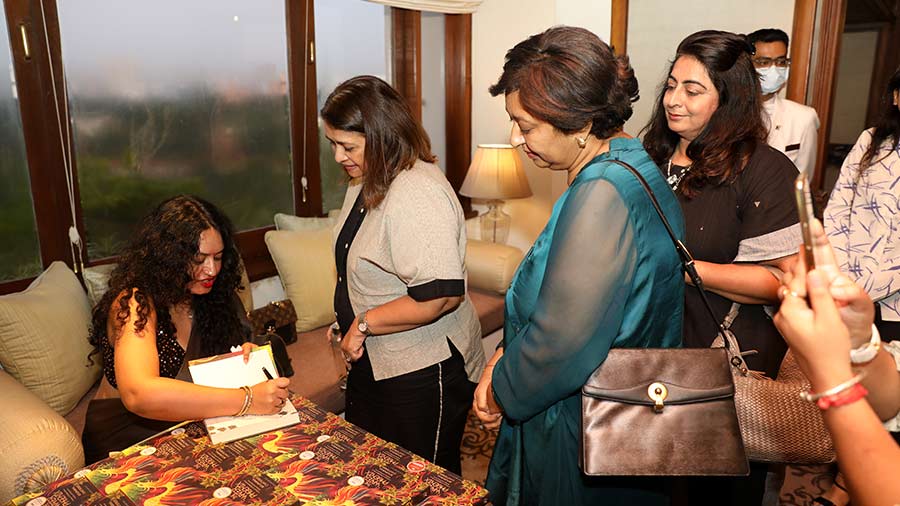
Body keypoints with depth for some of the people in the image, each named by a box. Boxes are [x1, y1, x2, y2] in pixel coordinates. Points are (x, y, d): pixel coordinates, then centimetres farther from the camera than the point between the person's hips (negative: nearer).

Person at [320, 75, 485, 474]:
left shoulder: (418, 194, -27)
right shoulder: (367, 182, 5)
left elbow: (441, 296, -33)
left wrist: (364, 324, -21)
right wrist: (346, 324, 11)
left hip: (422, 373, -9)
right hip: (374, 363, 10)